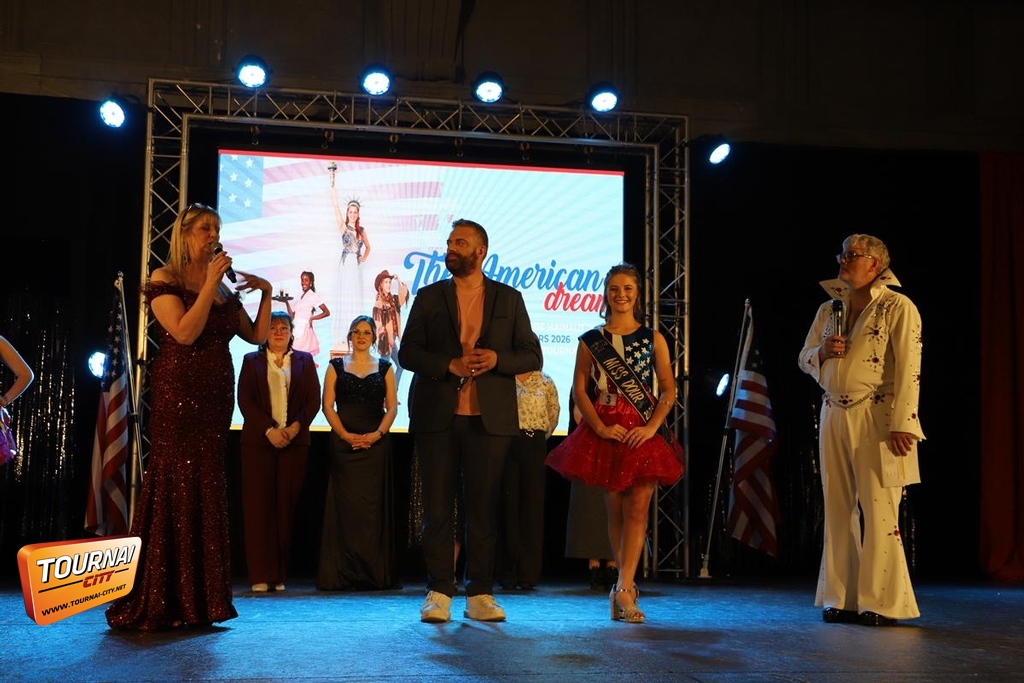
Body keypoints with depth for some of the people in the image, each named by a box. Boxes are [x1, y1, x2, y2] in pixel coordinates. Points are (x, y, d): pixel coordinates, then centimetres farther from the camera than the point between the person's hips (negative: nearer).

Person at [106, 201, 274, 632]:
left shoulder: (225, 287, 15)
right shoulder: (164, 280, -3)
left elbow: (256, 336, 15)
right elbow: (185, 332, -17)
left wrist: (265, 293, 5)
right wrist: (210, 284, -14)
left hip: (216, 397, 7)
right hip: (178, 395, -6)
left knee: (207, 491, 5)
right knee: (173, 488, -6)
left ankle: (198, 600, 11)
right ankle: (157, 604, 1)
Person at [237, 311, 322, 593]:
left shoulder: (304, 360, 14)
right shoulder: (251, 360, 12)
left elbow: (314, 399, 6)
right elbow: (244, 400, 1)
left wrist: (295, 426, -10)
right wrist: (269, 430, -11)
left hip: (294, 441, 1)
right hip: (258, 440, -1)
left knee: (286, 506, -2)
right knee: (258, 505, -5)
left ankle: (280, 575, 2)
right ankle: (260, 575, -4)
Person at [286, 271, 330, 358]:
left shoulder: (313, 296, -4)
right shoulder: (300, 296, 16)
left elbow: (327, 312, -10)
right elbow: (292, 316, 13)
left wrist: (312, 318, -11)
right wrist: (287, 303, 4)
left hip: (305, 331, -7)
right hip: (297, 331, 7)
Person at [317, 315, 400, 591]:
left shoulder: (384, 367, 11)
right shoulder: (336, 366, 10)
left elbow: (392, 406, 5)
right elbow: (328, 405, 2)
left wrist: (378, 434, -11)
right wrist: (345, 434, -11)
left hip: (376, 442, 0)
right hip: (343, 442, 0)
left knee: (374, 504, 0)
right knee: (346, 504, -3)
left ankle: (375, 572, 4)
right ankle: (344, 572, 1)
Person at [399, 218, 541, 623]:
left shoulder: (509, 299, 10)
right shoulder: (429, 297, 10)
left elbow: (532, 356, 7)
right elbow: (407, 352, 3)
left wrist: (497, 358, -12)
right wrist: (450, 365, -12)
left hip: (489, 419, 0)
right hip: (437, 418, 0)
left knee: (483, 509, 2)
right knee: (437, 507, 0)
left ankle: (480, 595, 9)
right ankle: (438, 593, 6)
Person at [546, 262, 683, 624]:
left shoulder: (653, 338, 7)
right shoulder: (590, 341, 6)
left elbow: (668, 390, 2)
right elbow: (579, 390, 1)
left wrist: (652, 427, -11)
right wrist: (600, 428, -11)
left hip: (644, 434, 0)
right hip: (606, 432, 0)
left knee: (637, 510, -8)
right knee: (614, 511, 5)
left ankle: (624, 589, -9)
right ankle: (627, 585, 17)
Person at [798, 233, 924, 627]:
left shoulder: (898, 308, -5)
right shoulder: (829, 309, 14)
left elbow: (908, 370, -11)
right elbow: (804, 358, 21)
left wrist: (901, 426, -18)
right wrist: (823, 352, -3)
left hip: (875, 419, -6)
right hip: (835, 417, 6)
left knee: (878, 511, -5)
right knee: (838, 509, 7)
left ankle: (881, 603, 4)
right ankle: (842, 598, 14)